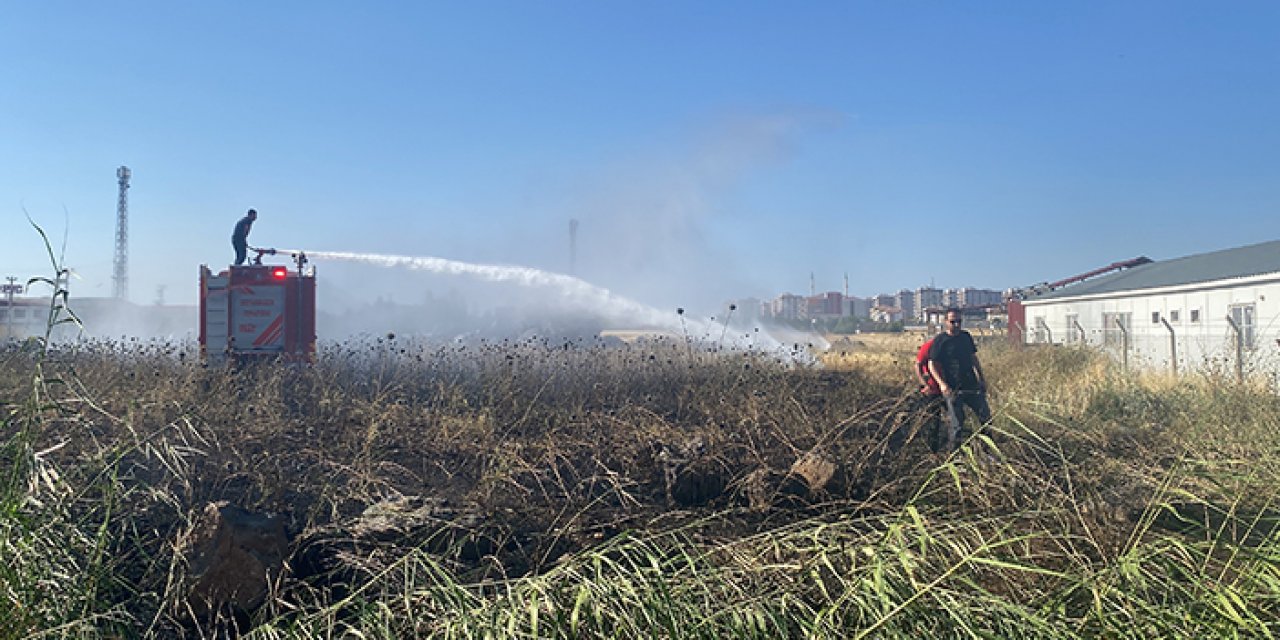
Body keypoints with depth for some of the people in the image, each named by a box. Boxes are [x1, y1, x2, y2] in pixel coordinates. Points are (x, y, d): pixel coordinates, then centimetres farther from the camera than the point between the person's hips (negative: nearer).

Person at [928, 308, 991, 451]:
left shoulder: (966, 336, 9)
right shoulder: (940, 340, -8)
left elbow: (974, 358, 19)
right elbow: (932, 364, -11)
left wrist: (982, 378, 16)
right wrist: (942, 384, -22)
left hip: (971, 384, 6)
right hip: (952, 388, -6)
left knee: (985, 415, 9)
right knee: (956, 424, -2)